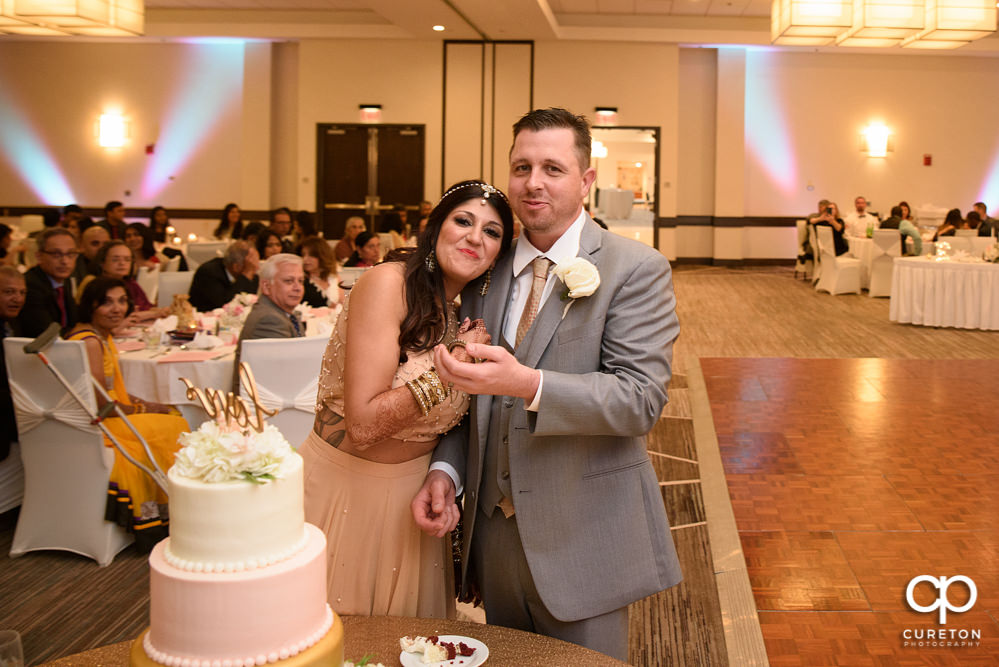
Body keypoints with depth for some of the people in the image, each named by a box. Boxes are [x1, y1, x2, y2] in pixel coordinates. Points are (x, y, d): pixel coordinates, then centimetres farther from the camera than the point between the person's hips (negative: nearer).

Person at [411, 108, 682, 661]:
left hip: (580, 538, -5)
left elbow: (642, 398, -20)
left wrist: (527, 384, -33)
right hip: (494, 529, 5)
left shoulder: (636, 269, -10)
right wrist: (445, 468, -3)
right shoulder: (488, 268, 7)